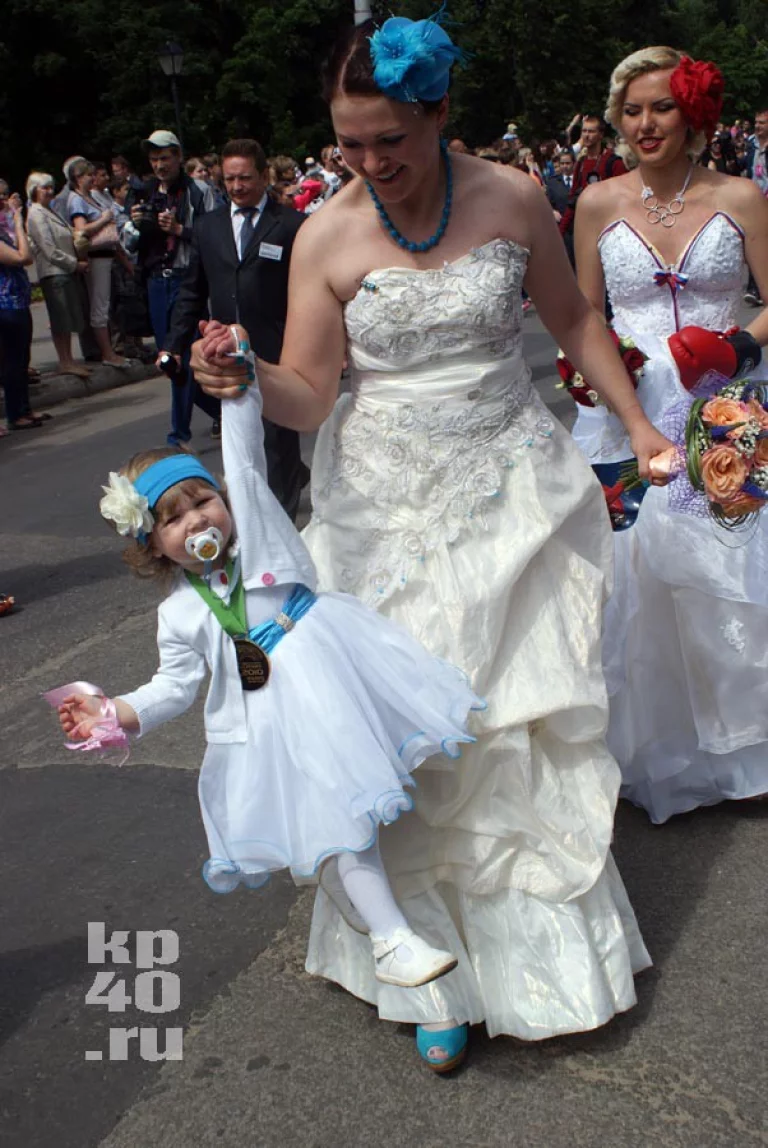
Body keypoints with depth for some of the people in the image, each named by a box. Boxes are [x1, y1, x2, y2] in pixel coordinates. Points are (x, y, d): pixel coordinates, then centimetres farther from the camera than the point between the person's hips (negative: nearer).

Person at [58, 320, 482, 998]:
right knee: (337, 818, -7)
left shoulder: (253, 520, 8)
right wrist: (116, 714, -7)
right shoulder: (179, 614, 7)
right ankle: (390, 939, -5)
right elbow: (177, 684, 6)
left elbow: (245, 453, 4)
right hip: (277, 717, -1)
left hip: (335, 659, 1)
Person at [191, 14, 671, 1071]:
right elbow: (308, 396, -7)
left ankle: (551, 951, 22)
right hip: (390, 510, 0)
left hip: (512, 494, 1)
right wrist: (246, 378, -28)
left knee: (530, 720, 3)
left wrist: (637, 423, 13)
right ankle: (440, 971, 14)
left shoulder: (513, 200, -2)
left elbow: (573, 319, 12)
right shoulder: (325, 240, -5)